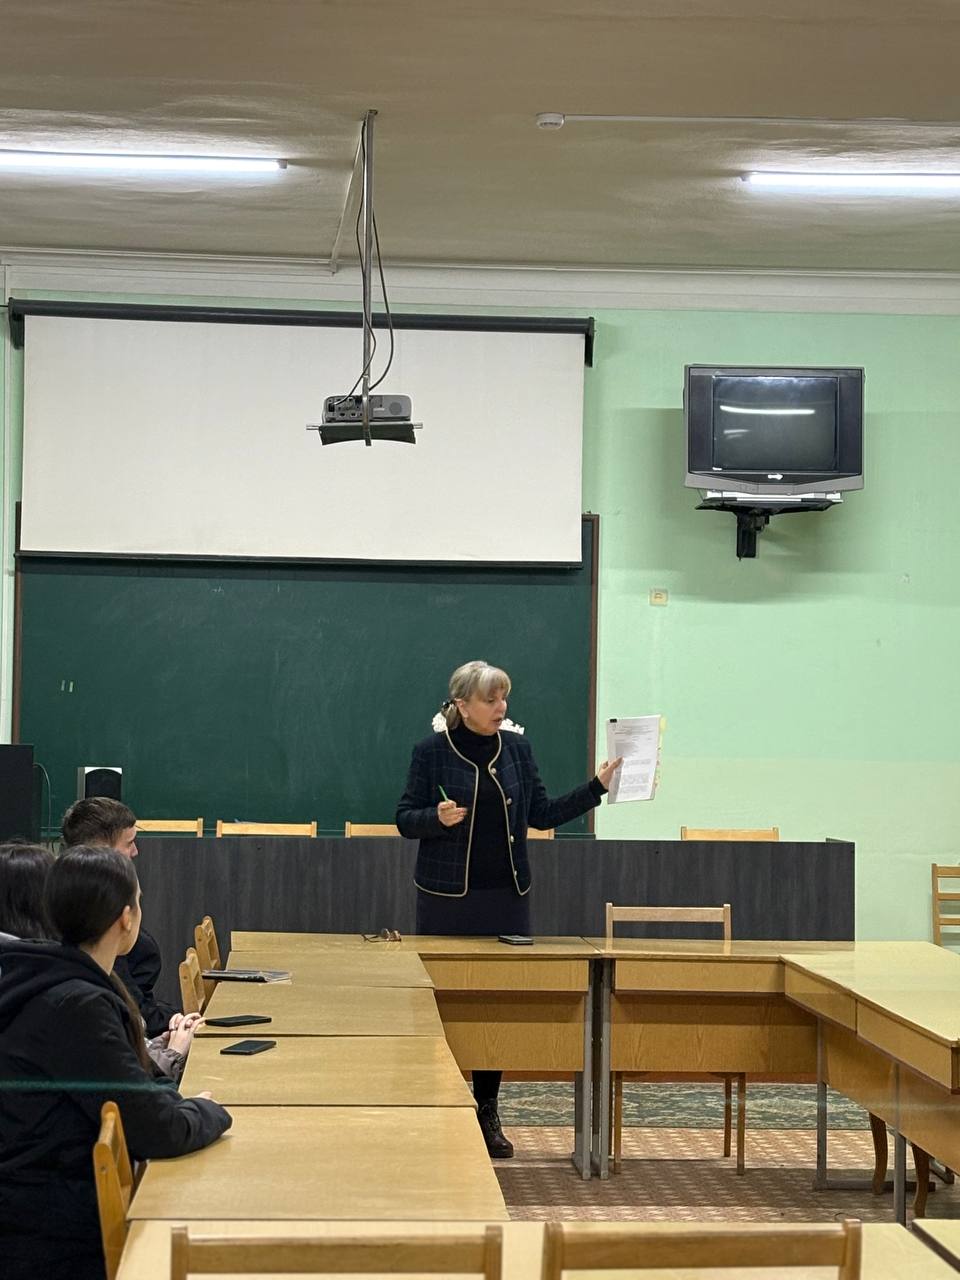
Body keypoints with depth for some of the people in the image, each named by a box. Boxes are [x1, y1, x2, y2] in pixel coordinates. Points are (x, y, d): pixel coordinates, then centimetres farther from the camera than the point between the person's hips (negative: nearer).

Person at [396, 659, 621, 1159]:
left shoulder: (516, 748, 6)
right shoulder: (432, 750, -4)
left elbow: (542, 813, 10)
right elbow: (405, 819, -1)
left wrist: (596, 787, 3)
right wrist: (438, 818, -20)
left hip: (506, 895, 3)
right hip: (446, 896, -3)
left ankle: (488, 1114, 15)